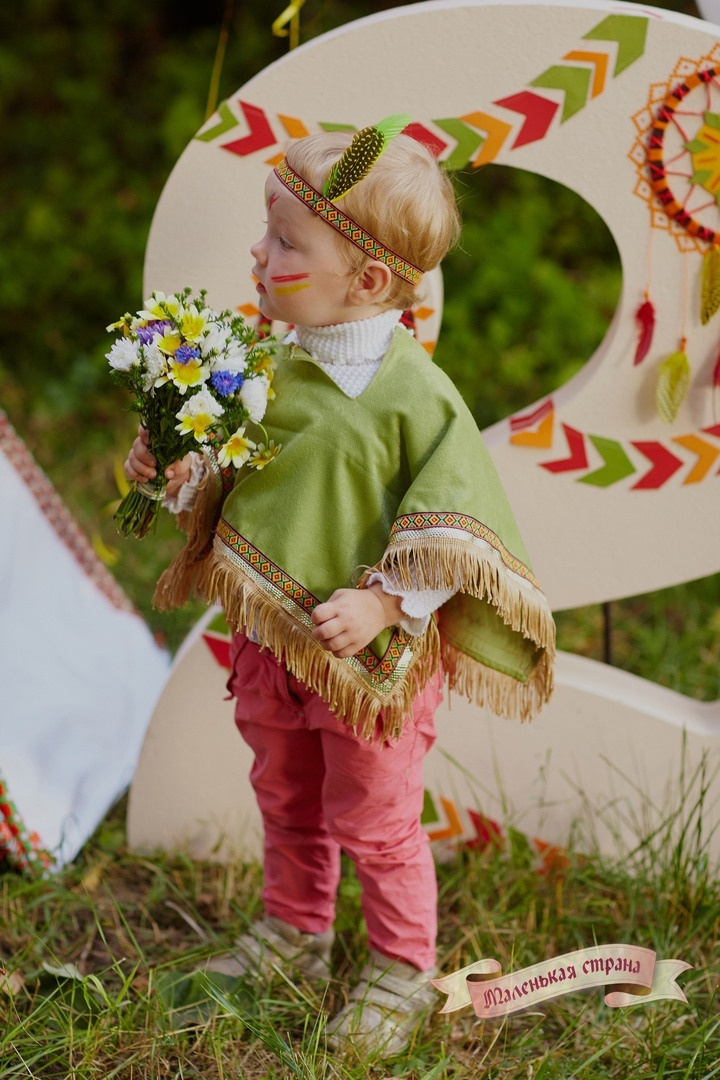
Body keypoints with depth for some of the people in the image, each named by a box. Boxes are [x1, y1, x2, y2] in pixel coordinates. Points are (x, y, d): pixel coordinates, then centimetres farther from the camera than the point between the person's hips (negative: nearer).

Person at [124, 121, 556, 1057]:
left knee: (371, 819, 10)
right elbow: (228, 470, 13)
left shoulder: (414, 394, -22)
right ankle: (293, 930, 46)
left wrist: (382, 602, -25)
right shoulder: (273, 364, -2)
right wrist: (175, 470, -6)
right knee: (287, 798, 24)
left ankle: (402, 970, 32)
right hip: (268, 632, 6)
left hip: (369, 650, -6)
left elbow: (452, 531, -19)